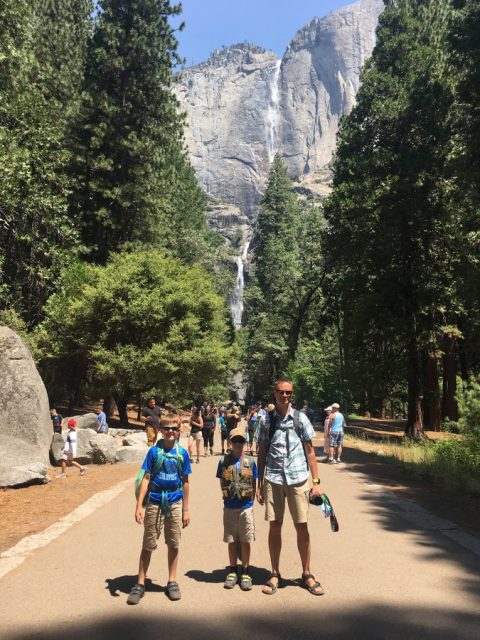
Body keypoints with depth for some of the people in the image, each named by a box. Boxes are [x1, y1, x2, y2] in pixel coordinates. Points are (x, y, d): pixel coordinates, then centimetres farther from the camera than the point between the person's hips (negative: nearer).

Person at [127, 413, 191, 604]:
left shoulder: (182, 453, -1)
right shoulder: (154, 451, -5)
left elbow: (185, 482, 5)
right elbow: (146, 479, -5)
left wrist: (185, 509, 6)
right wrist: (139, 506, -11)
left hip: (175, 504, 2)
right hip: (154, 503, -1)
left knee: (174, 545, 11)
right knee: (148, 545, 8)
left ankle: (172, 581, 27)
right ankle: (140, 584, 21)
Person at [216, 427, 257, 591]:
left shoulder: (250, 461, -1)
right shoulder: (224, 461, -3)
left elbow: (254, 484, 5)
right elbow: (222, 483, 4)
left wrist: (249, 499, -2)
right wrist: (228, 495, -3)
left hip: (246, 507, 0)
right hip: (229, 507, 0)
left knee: (246, 541, 8)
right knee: (232, 541, 12)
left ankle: (245, 572, 22)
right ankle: (232, 571, 27)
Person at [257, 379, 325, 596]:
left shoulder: (300, 419, 1)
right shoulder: (266, 421, 3)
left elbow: (310, 451, 3)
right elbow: (262, 453, 7)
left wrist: (316, 482, -1)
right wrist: (259, 484, 6)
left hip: (298, 479, 0)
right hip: (273, 480, 1)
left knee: (302, 527, 6)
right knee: (275, 526, 8)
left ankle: (306, 574, 23)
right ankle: (275, 574, 24)